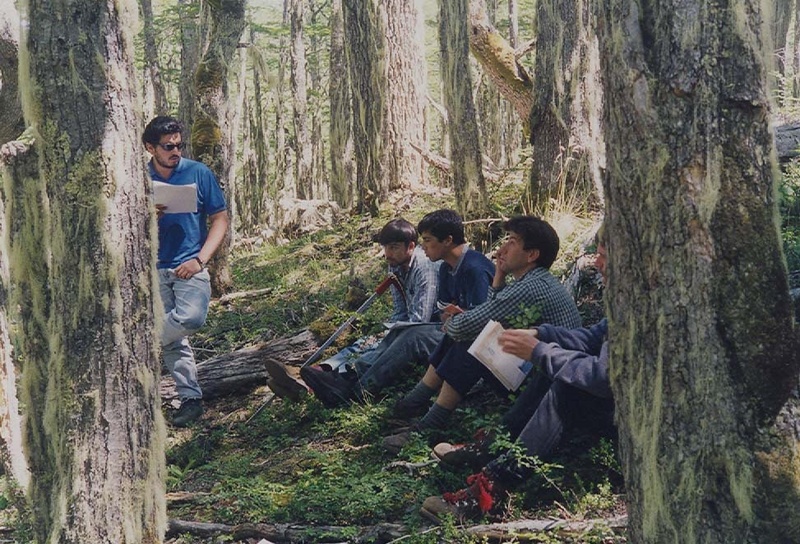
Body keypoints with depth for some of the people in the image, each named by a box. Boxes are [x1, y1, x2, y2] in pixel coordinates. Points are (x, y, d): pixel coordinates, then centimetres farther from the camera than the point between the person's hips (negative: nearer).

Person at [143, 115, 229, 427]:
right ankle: (190, 399, 12)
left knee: (191, 318, -27)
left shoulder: (198, 173, 0)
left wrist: (199, 261, -10)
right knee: (173, 340, 1)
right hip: (155, 269, 2)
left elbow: (220, 220, 1)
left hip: (190, 266, -2)